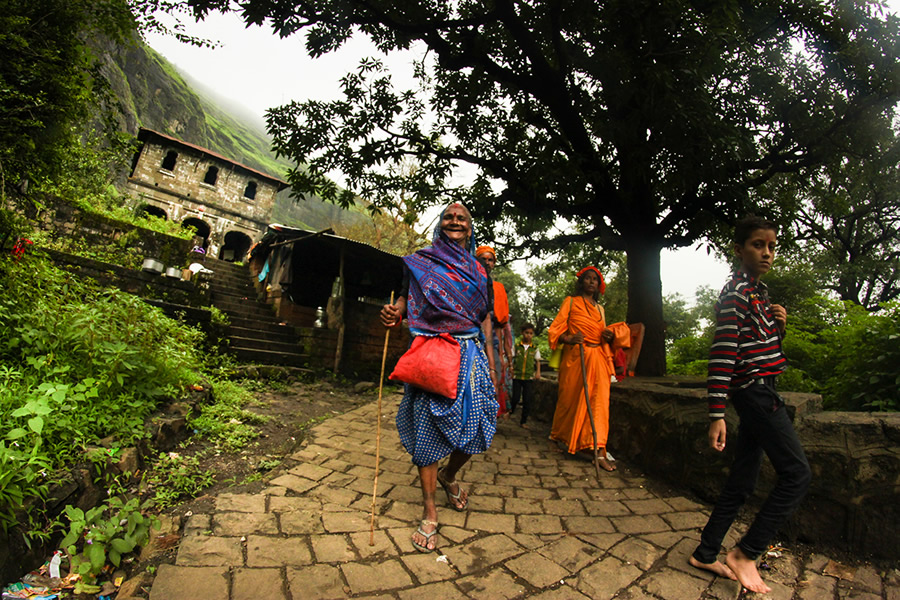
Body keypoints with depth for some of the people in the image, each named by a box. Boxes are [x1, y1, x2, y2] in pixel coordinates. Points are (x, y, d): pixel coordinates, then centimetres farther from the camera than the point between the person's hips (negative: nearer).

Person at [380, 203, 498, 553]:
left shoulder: (478, 272, 14)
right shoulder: (420, 262, 7)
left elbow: (486, 320, 14)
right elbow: (405, 299, 2)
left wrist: (491, 364, 10)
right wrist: (393, 313, -22)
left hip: (471, 356, 3)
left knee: (475, 427, 4)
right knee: (428, 429, 0)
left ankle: (449, 476, 37)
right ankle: (429, 513, 17)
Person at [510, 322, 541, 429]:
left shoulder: (534, 348, 5)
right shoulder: (517, 345, 0)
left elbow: (538, 360, 13)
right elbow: (511, 358, 4)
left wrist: (538, 372, 2)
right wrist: (511, 369, -7)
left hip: (529, 377, 1)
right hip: (517, 376, -1)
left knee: (527, 400, 2)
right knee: (515, 397, 0)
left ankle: (523, 421, 16)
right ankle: (511, 410, 31)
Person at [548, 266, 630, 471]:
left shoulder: (600, 308, 20)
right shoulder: (570, 302, 6)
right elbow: (556, 328, -2)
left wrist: (608, 336, -1)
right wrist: (569, 339, -22)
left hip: (598, 358, 4)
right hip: (575, 356, -4)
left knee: (600, 401, -6)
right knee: (570, 399, 5)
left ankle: (600, 450, -6)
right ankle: (559, 436, 27)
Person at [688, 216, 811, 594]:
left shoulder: (758, 291, 16)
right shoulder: (736, 291, -12)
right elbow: (723, 353, -20)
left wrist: (778, 326, 1)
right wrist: (717, 414, -23)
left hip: (758, 394, 9)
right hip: (755, 390, -9)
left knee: (742, 481, 11)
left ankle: (705, 554, 20)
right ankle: (745, 552, 2)